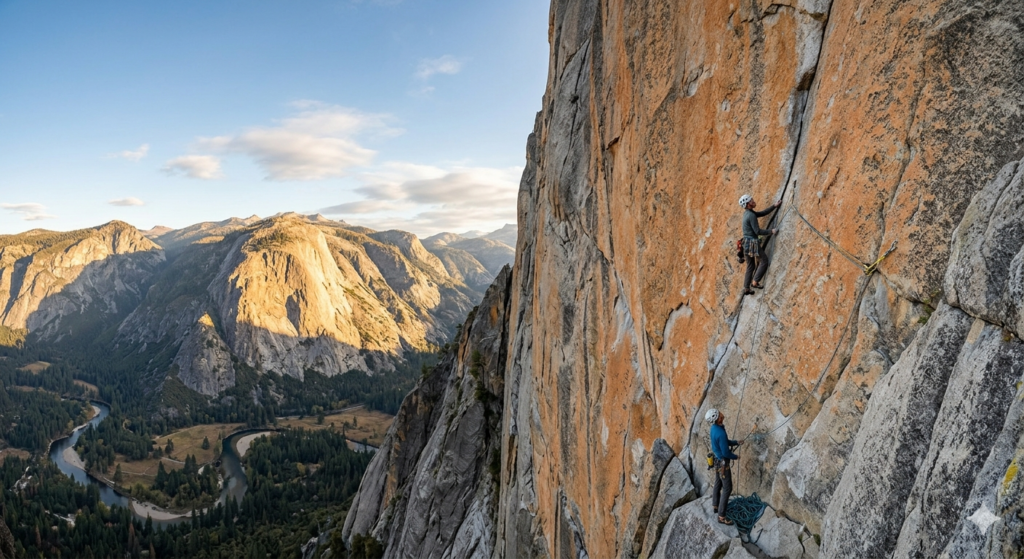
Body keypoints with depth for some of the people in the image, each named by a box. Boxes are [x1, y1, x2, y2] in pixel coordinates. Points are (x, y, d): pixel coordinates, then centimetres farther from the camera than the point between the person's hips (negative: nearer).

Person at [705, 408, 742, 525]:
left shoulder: (714, 427, -3)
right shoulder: (721, 433, -33)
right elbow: (725, 452, -26)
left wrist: (736, 442, 1)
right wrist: (735, 457, -8)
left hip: (717, 459, 9)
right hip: (723, 463, -9)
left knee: (718, 484, 24)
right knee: (727, 488, -2)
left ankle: (715, 506, 41)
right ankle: (721, 516, 2)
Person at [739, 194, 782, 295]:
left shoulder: (748, 213, 12)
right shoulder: (751, 215, -18)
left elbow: (763, 213, 19)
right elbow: (758, 231, -19)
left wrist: (774, 206, 18)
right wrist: (771, 232, -8)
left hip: (746, 244, 9)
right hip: (752, 243, -9)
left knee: (750, 266, 13)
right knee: (764, 261, 1)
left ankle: (746, 288, 14)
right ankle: (755, 281, -1)